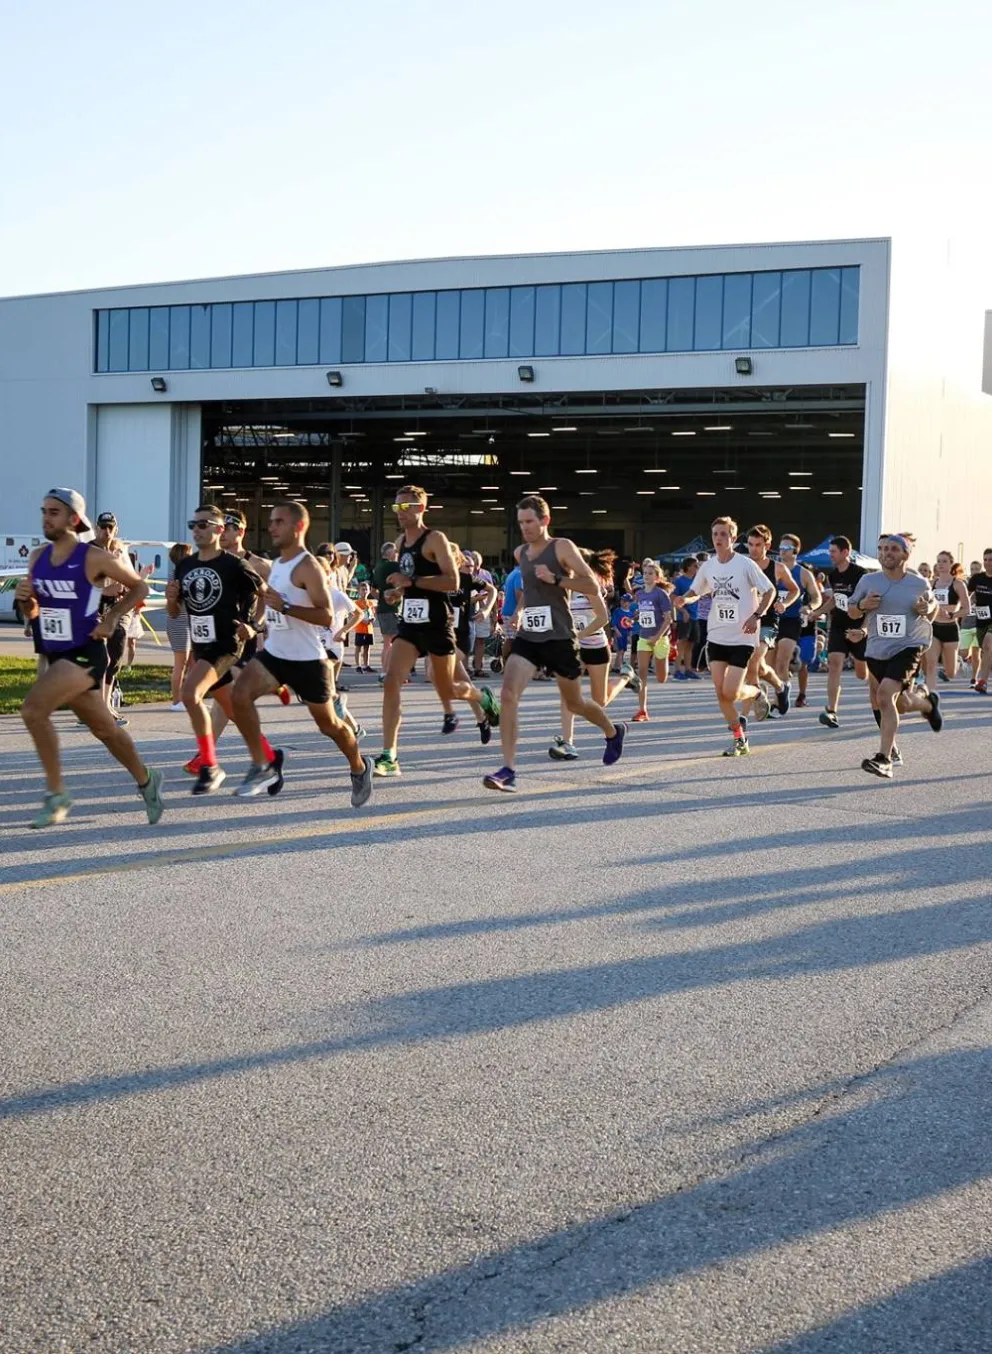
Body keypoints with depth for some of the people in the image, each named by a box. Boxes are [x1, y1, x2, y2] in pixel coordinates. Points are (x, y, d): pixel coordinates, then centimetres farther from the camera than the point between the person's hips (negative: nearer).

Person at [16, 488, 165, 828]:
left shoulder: (94, 558, -12)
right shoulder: (37, 558, 6)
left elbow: (139, 587, 0)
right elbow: (32, 614, 15)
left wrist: (112, 618, -10)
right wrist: (25, 599, -7)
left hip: (85, 654, -7)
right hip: (56, 656, 7)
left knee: (33, 708, -24)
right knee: (104, 728, 18)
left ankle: (56, 794, -14)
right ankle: (146, 780, 38)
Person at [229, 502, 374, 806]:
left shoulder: (308, 567, -17)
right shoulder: (276, 564, 10)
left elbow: (326, 616, -25)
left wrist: (284, 607, -31)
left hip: (307, 659, -7)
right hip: (274, 654, 7)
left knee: (327, 723, 8)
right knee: (240, 695, -17)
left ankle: (359, 768, 35)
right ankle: (262, 767, -10)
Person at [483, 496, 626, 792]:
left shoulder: (562, 547, -8)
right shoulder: (520, 553, 11)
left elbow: (593, 586, -15)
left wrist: (556, 579, -24)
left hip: (559, 638, -5)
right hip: (528, 637, 5)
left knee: (575, 703, 12)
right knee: (508, 696, -17)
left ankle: (613, 732, 44)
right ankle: (508, 770, -18)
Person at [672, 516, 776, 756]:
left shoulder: (746, 564, -10)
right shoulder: (708, 566, 4)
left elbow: (769, 591, -4)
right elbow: (695, 592, 16)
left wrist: (756, 616, -17)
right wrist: (684, 599, -7)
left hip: (742, 638, -5)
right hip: (716, 637, 5)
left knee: (730, 692, -12)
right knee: (720, 692, 0)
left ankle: (756, 693, 22)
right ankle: (739, 738, 16)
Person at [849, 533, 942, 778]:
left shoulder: (919, 583, -1)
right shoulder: (868, 581, 0)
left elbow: (933, 607, 17)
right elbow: (852, 612, 10)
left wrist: (927, 609, -6)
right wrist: (862, 605, -12)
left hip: (908, 648, -4)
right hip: (876, 651, 4)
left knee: (885, 696, -22)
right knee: (901, 705, 14)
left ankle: (884, 759, -19)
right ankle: (927, 702, 50)